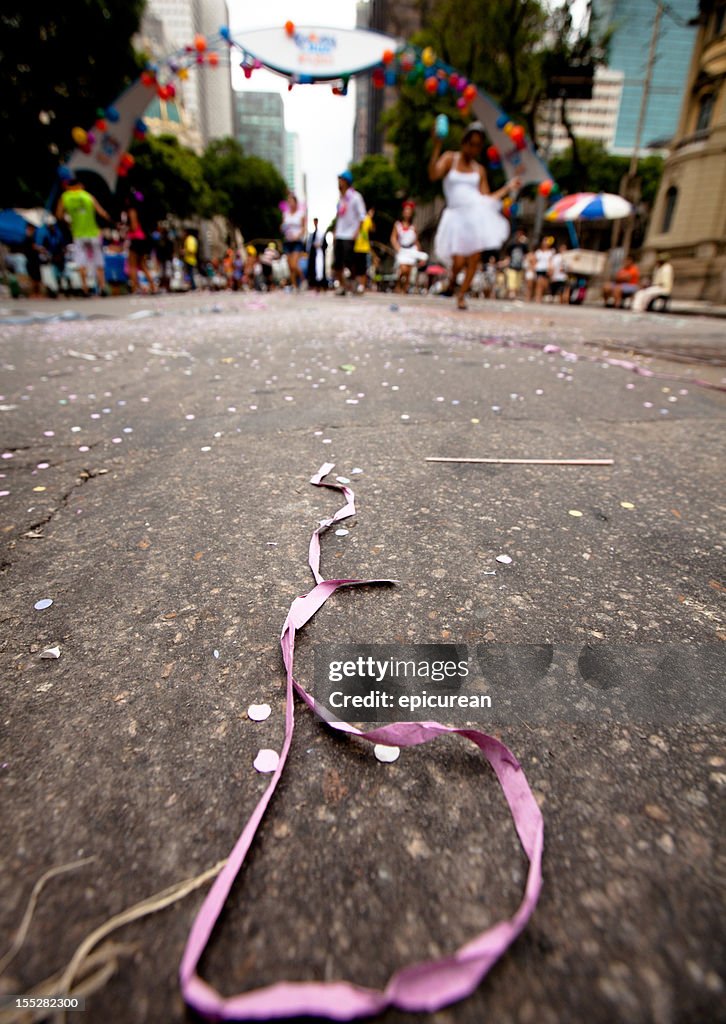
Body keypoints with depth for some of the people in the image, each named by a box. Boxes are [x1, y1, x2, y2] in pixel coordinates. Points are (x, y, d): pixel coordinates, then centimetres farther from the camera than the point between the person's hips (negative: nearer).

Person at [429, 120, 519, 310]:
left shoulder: (479, 170, 16)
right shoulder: (450, 158, 9)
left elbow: (488, 198, 15)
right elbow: (433, 175, -10)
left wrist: (508, 187, 13)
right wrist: (437, 146, -17)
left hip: (477, 214, 3)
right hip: (457, 216, -3)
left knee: (473, 260, -5)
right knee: (458, 262, -13)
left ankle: (461, 294, 11)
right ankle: (451, 280, 22)